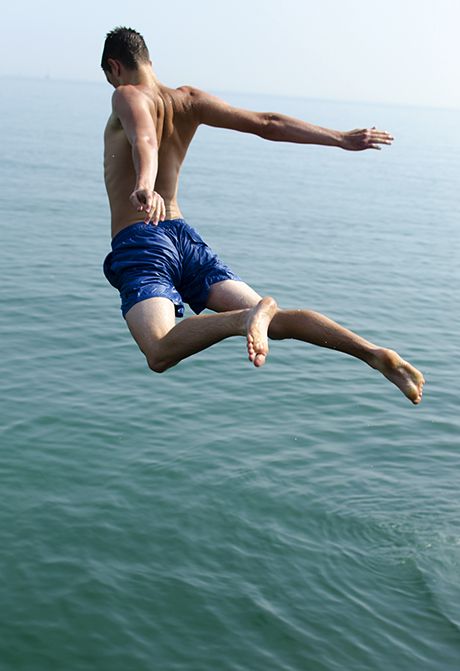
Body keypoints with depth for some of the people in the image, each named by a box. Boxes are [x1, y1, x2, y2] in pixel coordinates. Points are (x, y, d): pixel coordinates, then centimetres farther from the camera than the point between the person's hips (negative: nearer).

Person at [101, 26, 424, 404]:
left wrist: (143, 186, -47)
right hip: (184, 236, 6)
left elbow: (144, 141, -26)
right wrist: (341, 138, 11)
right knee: (276, 320, -1)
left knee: (161, 353, -25)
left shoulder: (128, 97, -3)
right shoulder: (189, 100, 14)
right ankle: (375, 354, -19)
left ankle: (246, 318, -46)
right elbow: (267, 124, 10)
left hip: (138, 243, -6)